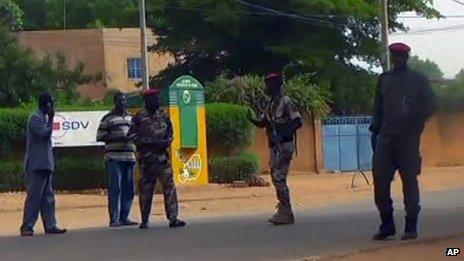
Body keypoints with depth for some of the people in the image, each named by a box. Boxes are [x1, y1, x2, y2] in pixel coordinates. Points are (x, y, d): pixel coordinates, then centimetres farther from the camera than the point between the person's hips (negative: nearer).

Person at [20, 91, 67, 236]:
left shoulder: (44, 118, 19)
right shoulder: (35, 118, -10)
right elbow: (45, 133, -22)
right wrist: (51, 119, -11)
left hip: (45, 164, 10)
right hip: (37, 165, -10)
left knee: (48, 197, 8)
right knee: (34, 196, -8)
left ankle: (50, 226, 9)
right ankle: (27, 227, -6)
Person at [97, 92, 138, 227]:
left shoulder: (131, 118, 20)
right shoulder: (108, 118, 3)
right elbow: (100, 137, -2)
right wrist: (118, 138, -12)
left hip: (130, 157, 6)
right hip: (114, 157, -6)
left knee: (129, 189, 6)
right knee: (115, 188, -8)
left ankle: (124, 217, 14)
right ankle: (114, 219, -7)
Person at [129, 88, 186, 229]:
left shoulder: (163, 115, 12)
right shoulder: (139, 118, -1)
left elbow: (170, 133, 18)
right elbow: (134, 137, -4)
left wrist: (166, 142, -3)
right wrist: (151, 142, -14)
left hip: (162, 156, 3)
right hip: (146, 158, -3)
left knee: (169, 186, -7)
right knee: (146, 189, 4)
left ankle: (173, 218, -9)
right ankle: (144, 220, 14)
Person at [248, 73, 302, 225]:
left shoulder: (286, 102, -11)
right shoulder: (271, 105, 16)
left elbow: (298, 122, -18)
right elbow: (262, 123, 20)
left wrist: (282, 134, -25)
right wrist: (251, 119, -1)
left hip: (284, 146, -9)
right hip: (274, 147, 9)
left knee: (279, 178, -13)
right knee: (275, 177, 12)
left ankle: (286, 214, -11)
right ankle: (283, 211, 19)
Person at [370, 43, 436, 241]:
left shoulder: (418, 80, 5)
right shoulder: (384, 79, 14)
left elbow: (430, 105, 2)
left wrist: (417, 119, -15)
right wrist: (375, 130, 11)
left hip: (408, 137, -3)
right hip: (386, 136, 3)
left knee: (409, 180, -1)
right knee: (380, 179, -3)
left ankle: (411, 227, 5)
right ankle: (386, 224, 8)